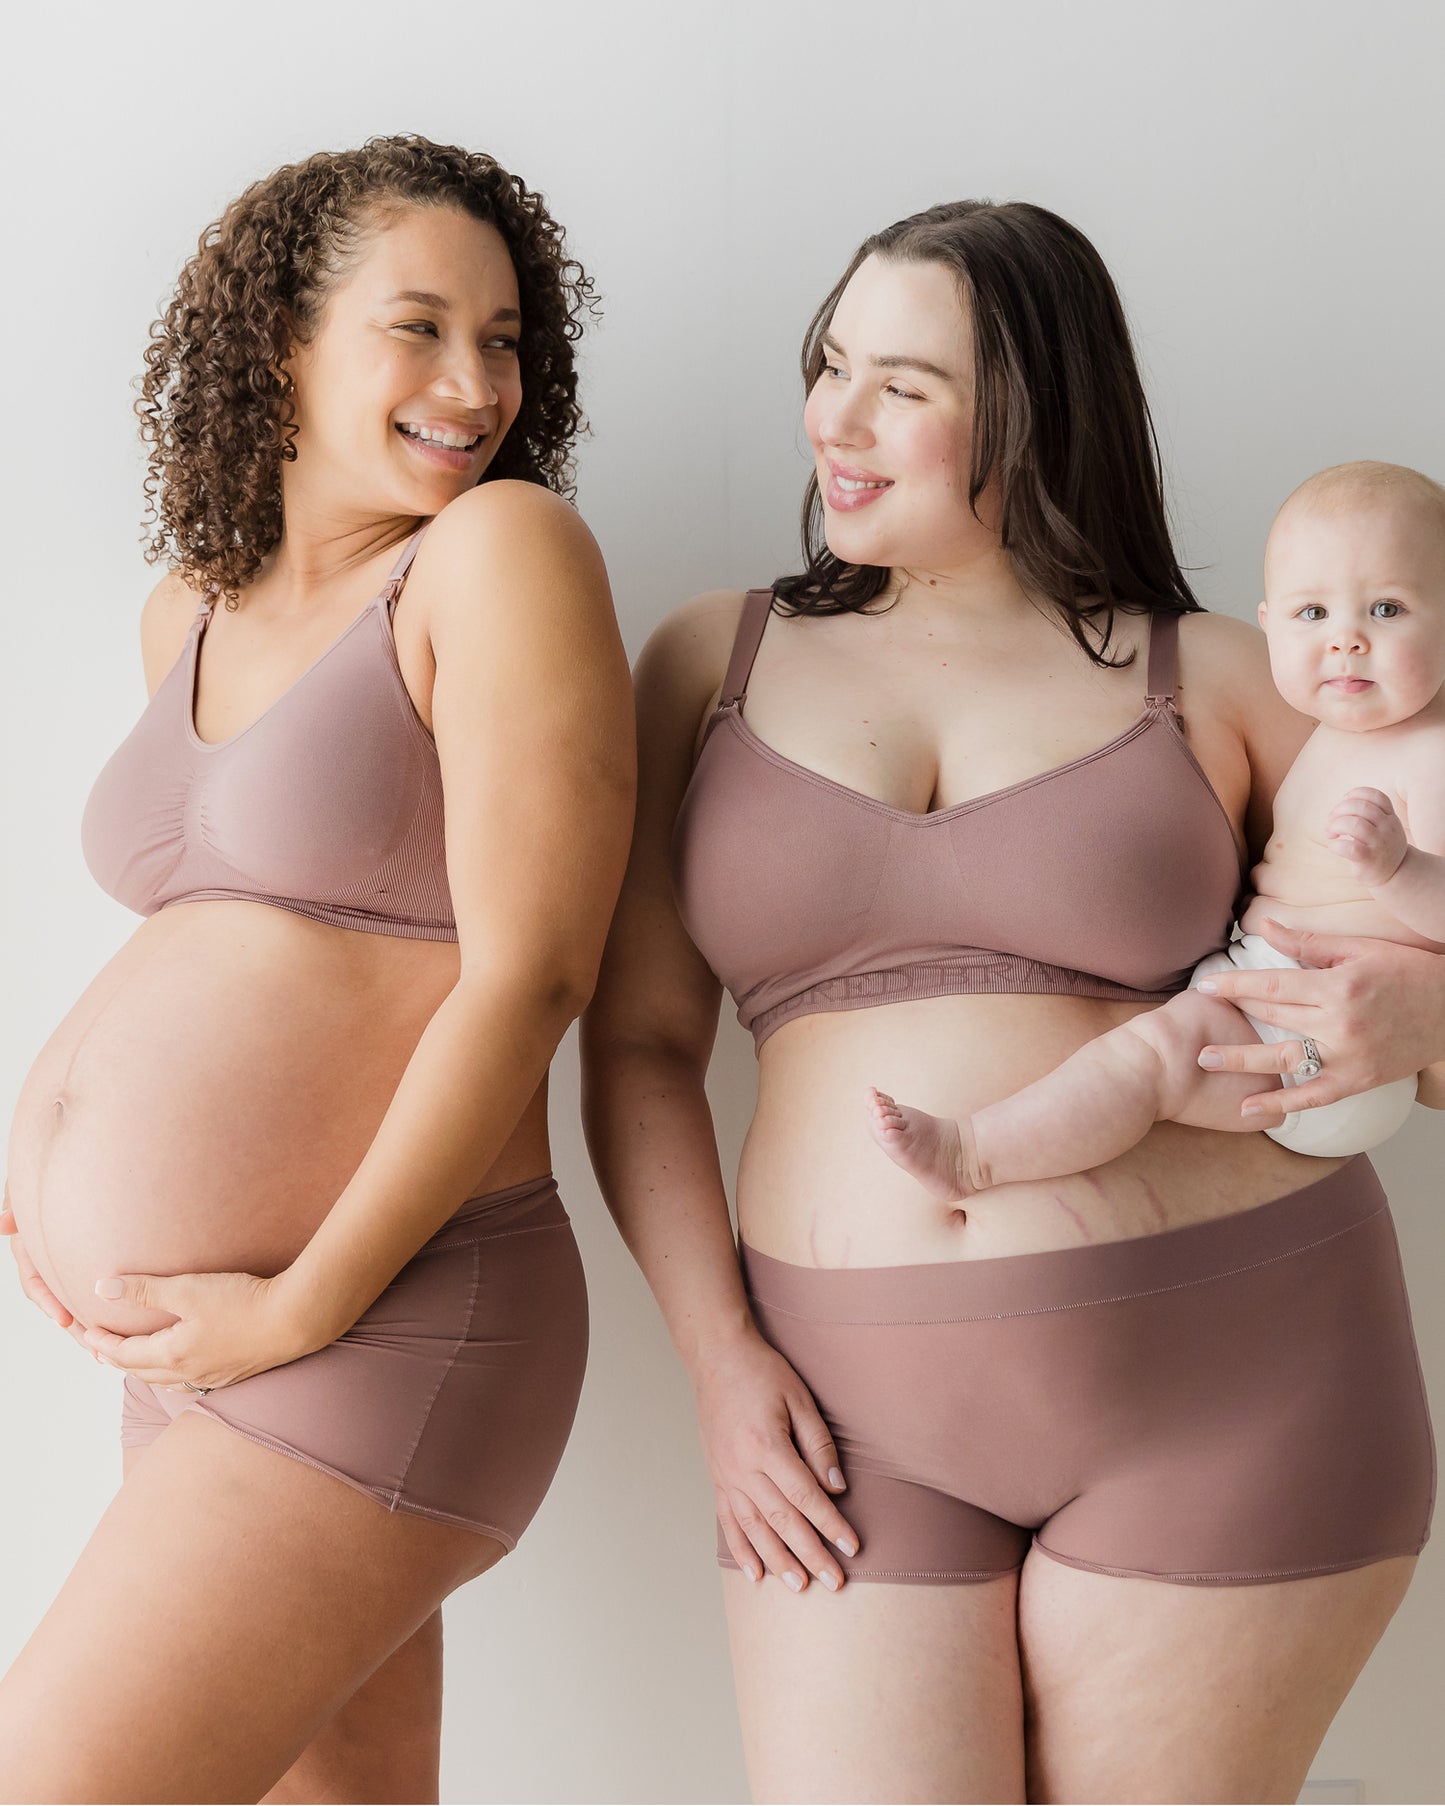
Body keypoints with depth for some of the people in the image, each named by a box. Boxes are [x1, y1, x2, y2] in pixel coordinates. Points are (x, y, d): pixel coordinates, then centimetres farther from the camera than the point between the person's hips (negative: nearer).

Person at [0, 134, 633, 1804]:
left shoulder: (501, 547, -11)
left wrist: (304, 1304, -15)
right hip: (189, 1339, 7)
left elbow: (528, 976, -17)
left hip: (373, 1336, -7)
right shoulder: (192, 616, 11)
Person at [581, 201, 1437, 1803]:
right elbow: (639, 1043, 6)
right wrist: (720, 1356, -4)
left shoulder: (1208, 678, 5)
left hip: (1222, 1374, -1)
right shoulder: (714, 662, 8)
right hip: (863, 1401, 1)